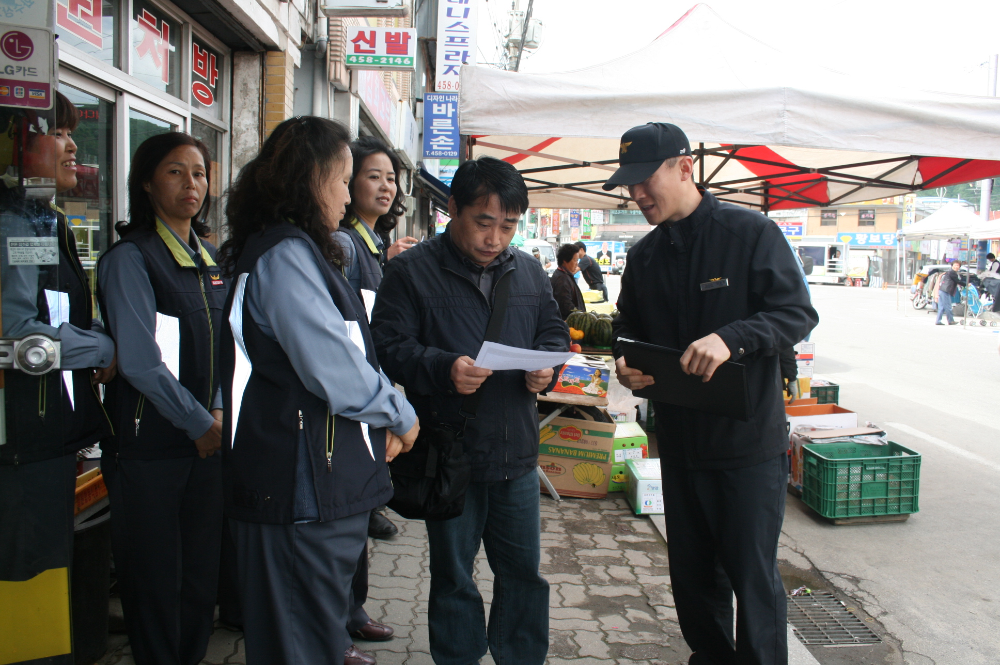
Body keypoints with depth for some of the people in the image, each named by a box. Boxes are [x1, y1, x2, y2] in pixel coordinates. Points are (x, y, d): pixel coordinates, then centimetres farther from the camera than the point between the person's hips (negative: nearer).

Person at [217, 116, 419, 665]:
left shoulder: (296, 251, 16)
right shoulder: (285, 255, -17)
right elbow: (336, 372, -21)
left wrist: (379, 423, 9)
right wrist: (401, 416, -4)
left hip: (320, 485, 10)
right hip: (303, 495, -10)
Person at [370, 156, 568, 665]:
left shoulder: (528, 271, 9)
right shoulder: (412, 270, -6)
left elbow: (553, 331, 17)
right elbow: (387, 345, -10)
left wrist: (547, 365, -4)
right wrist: (444, 368, -25)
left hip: (517, 451, 4)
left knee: (524, 570, 15)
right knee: (453, 577, 12)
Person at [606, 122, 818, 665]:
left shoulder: (751, 233, -8)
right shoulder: (643, 256, 8)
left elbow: (797, 313, -12)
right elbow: (628, 329, 17)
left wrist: (732, 338, -29)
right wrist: (626, 365, -6)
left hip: (749, 439, -5)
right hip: (680, 440, 6)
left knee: (752, 574, 3)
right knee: (692, 573, 16)